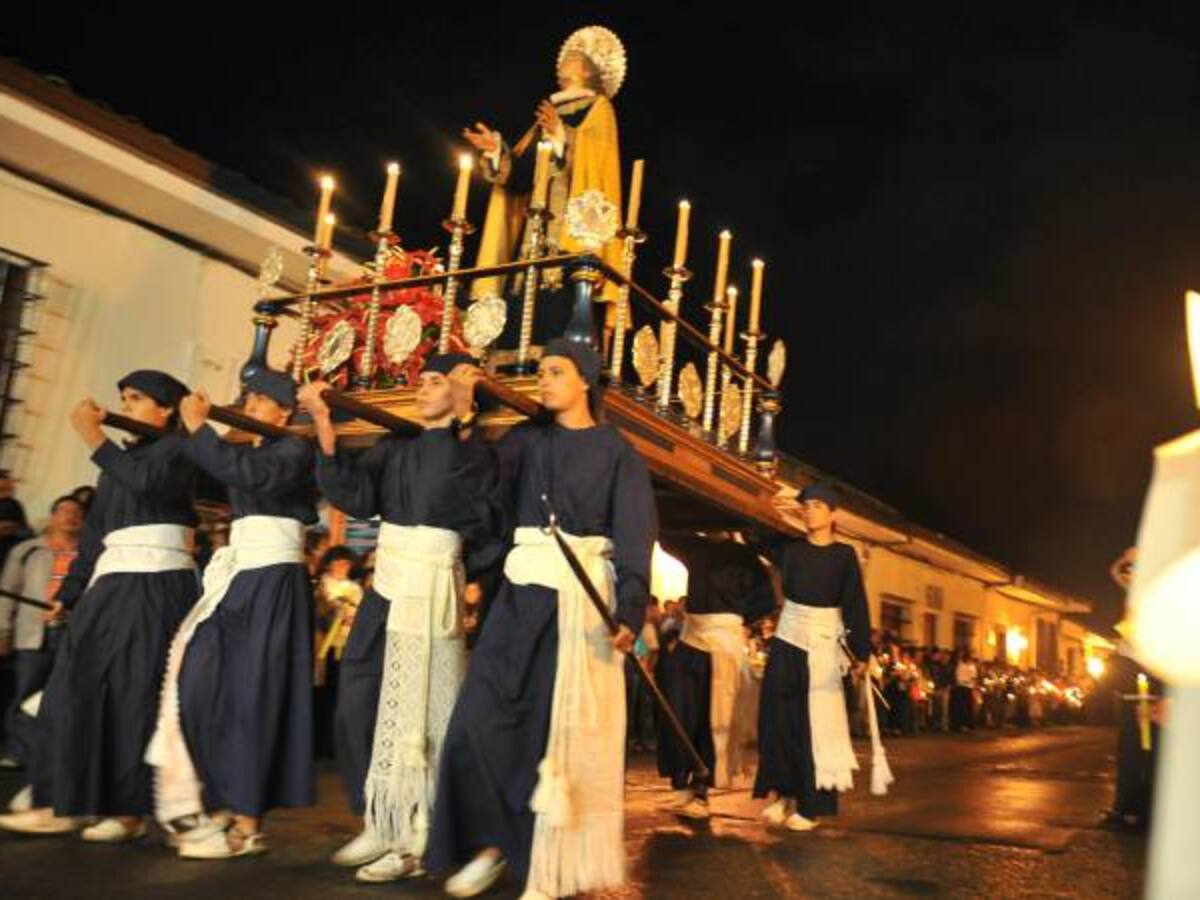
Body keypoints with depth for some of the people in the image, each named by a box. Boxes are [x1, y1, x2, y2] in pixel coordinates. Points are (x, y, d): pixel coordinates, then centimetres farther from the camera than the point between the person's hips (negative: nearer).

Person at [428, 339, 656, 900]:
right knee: (484, 712, -5)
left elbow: (634, 535, -7)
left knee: (563, 727, 0)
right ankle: (494, 839, 12)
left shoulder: (616, 451, 3)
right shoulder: (526, 439, 14)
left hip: (581, 592, -3)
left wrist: (629, 610, -19)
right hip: (523, 589, 3)